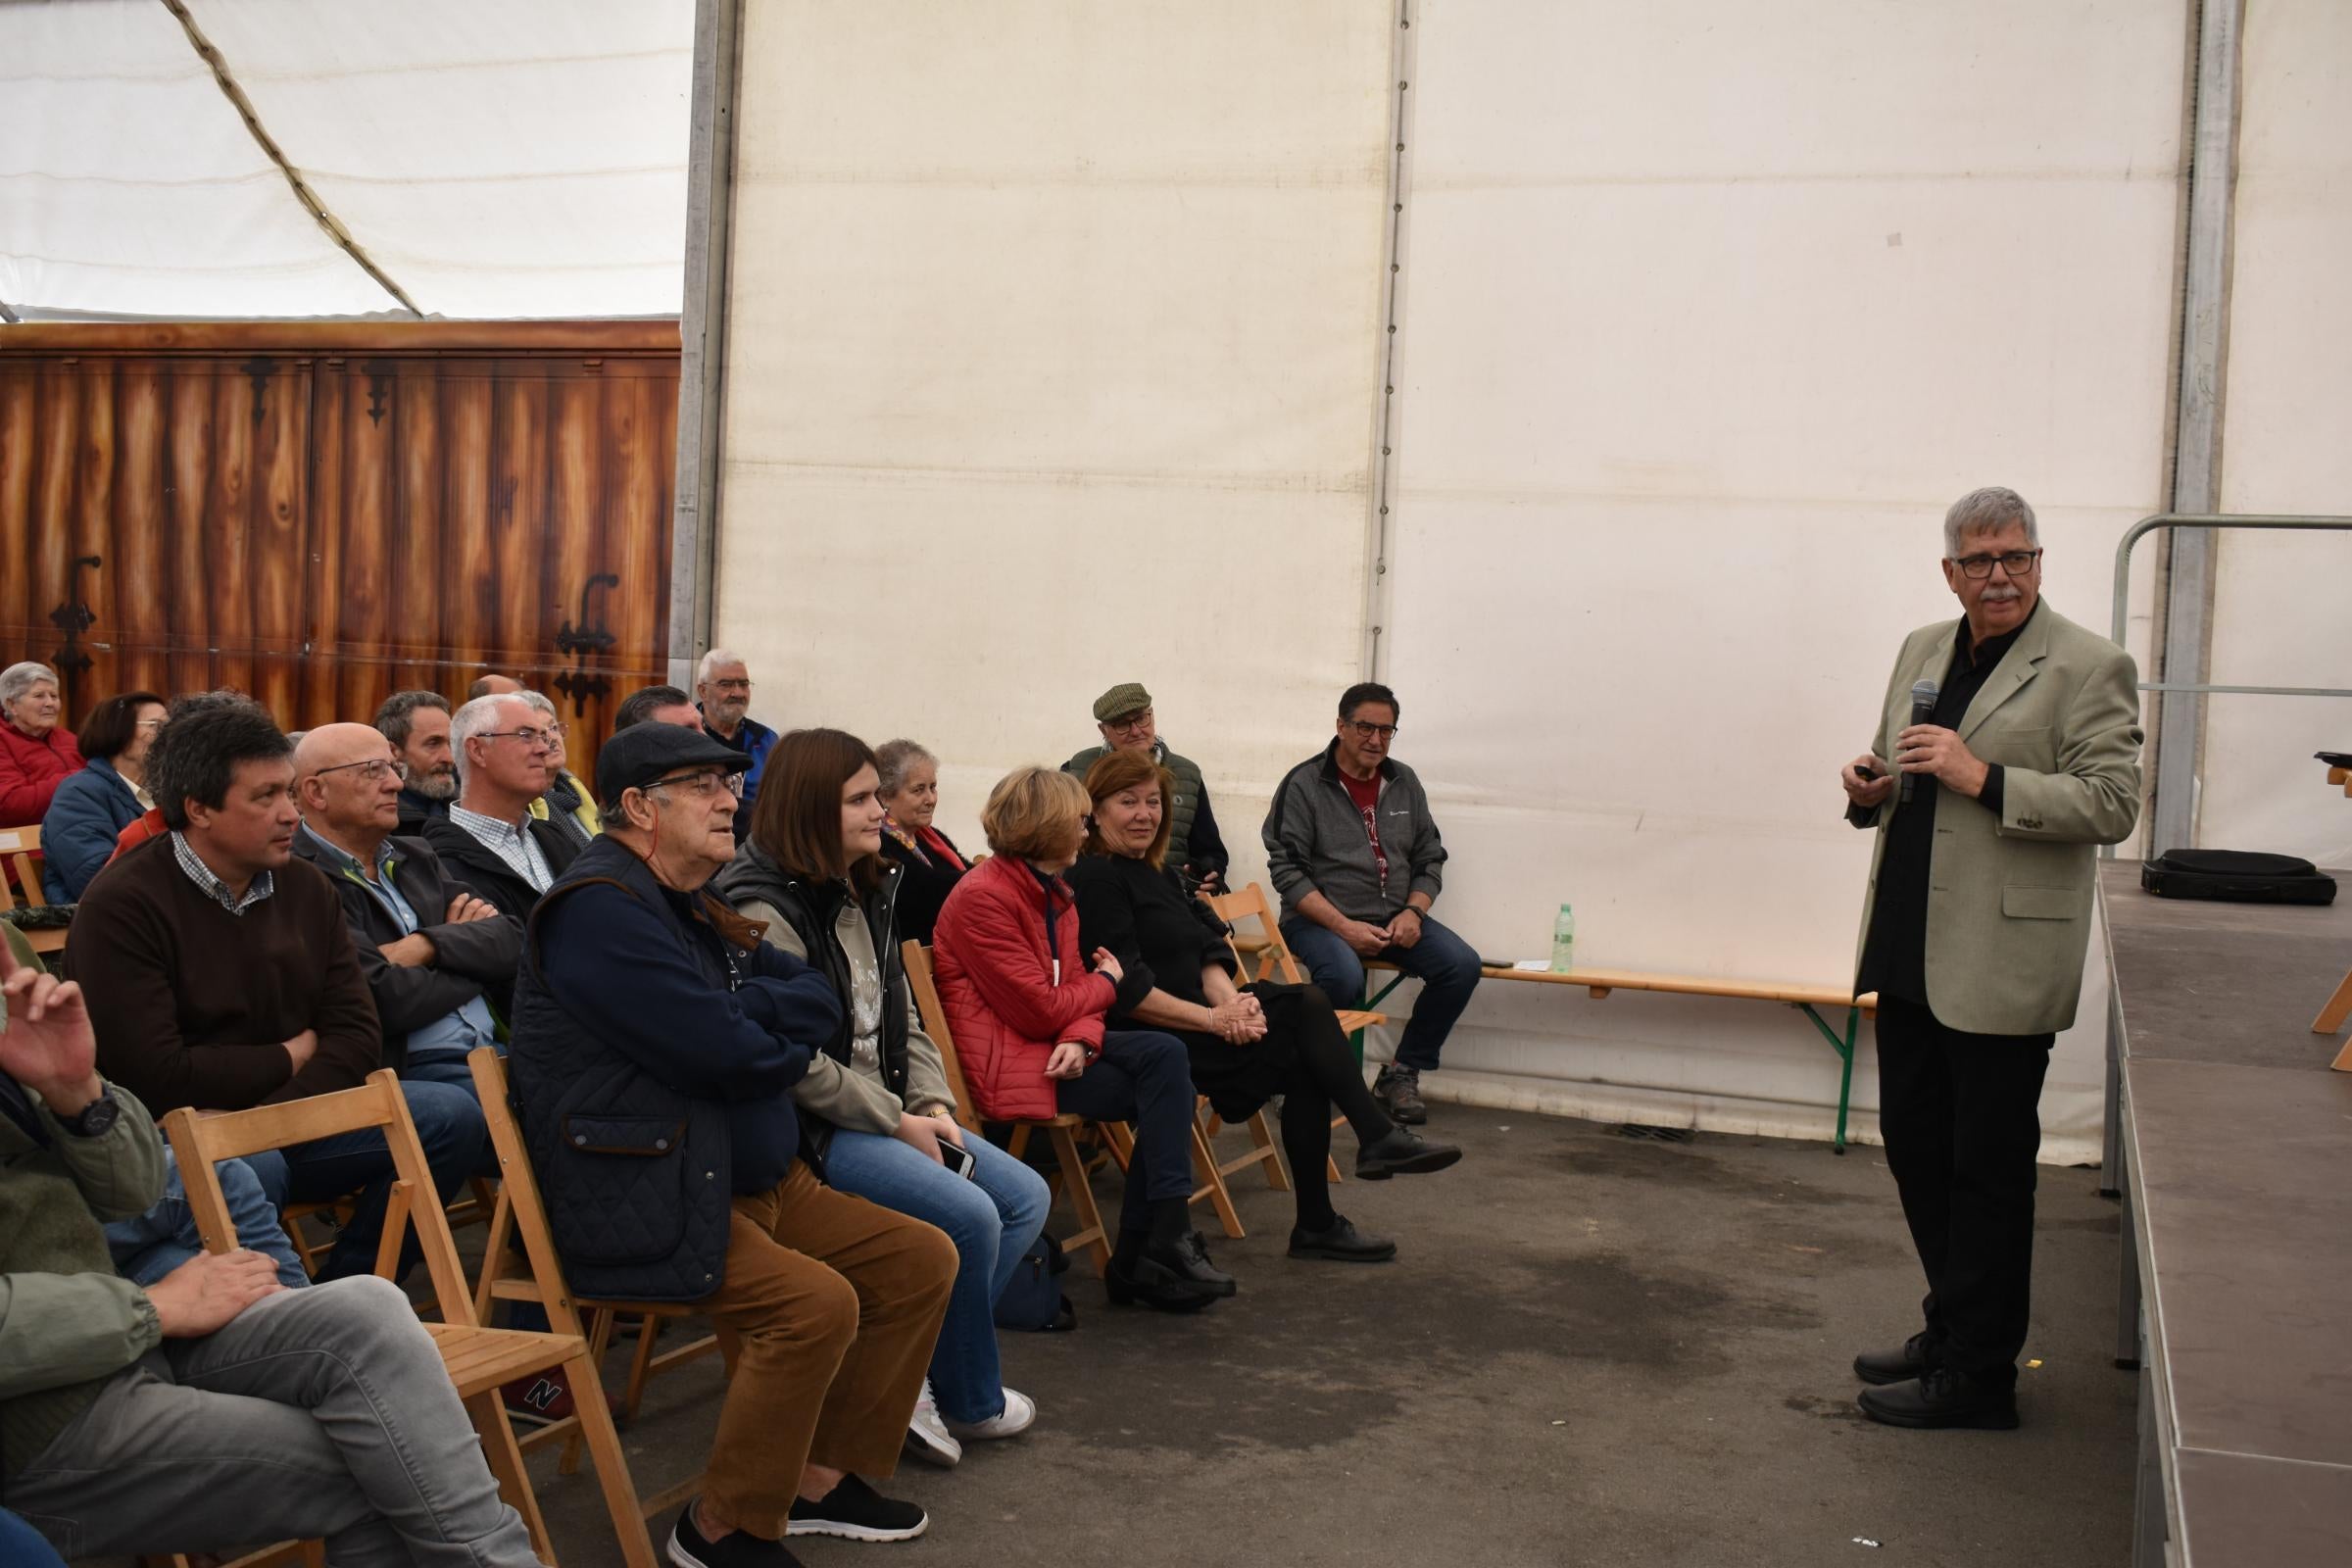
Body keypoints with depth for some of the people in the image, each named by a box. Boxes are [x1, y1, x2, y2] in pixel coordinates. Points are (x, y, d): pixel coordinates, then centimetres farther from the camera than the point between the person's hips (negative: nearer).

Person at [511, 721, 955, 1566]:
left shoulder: (694, 904, 15)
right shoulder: (603, 908, -16)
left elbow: (821, 1001, 8)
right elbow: (726, 1052, -23)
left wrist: (742, 1013, -12)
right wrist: (782, 1029, 0)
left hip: (758, 1178, 10)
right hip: (647, 1203, -10)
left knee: (921, 1259, 6)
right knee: (817, 1302, -28)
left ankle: (823, 1475, 17)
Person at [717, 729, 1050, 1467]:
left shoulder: (866, 893, 11)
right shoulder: (764, 910, -16)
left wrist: (933, 1103, -1)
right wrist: (897, 1121, -15)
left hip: (887, 1112, 10)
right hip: (811, 1128, -10)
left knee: (1026, 1197, 1)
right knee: (968, 1215, -22)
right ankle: (966, 1398, 2)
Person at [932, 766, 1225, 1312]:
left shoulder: (1054, 894, 14)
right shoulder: (982, 898, -14)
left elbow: (1072, 993, 8)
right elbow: (1040, 1009, -17)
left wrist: (1080, 1039, -16)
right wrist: (1106, 983, 1)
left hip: (1052, 1048, 8)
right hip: (1004, 1062, -8)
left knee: (1165, 1054, -16)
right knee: (1167, 1091, -16)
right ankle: (1151, 1254, -8)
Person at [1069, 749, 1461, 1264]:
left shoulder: (1157, 871, 17)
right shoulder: (1094, 879, -11)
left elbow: (1205, 952, 10)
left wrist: (1228, 999, -11)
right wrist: (1215, 1019, -19)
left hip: (1188, 1019, 8)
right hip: (1144, 1044, -8)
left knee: (1308, 1004, -13)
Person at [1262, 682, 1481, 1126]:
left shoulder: (1405, 783, 11)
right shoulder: (1304, 785, -6)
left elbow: (1430, 859, 14)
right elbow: (1287, 871, -10)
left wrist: (1413, 913, -6)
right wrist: (1344, 927, -19)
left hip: (1395, 919, 6)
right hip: (1320, 919, -5)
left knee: (1462, 965, -17)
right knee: (1344, 977, -37)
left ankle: (1402, 1073, -3)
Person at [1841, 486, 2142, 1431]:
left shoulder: (2087, 669, -8)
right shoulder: (1921, 652, 14)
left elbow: (2112, 805, -15)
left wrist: (1984, 778, -22)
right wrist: (1870, 789, 1)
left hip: (2000, 963, -7)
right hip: (1910, 952, 7)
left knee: (1988, 1168, 1)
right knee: (1914, 1146, 16)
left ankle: (1977, 1374, 13)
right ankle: (1951, 1328, 32)